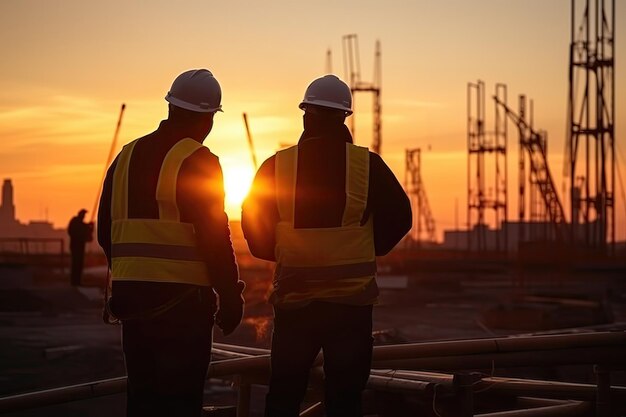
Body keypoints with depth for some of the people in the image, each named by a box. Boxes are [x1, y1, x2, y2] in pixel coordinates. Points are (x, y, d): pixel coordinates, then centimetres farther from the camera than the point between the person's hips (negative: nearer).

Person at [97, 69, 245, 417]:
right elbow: (213, 238, -14)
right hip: (182, 297, -7)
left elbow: (107, 231, 15)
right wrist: (230, 297, -6)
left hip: (132, 295, 7)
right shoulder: (198, 162, -10)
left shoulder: (127, 156, 10)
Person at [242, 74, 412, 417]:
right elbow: (399, 218, 2)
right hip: (352, 299, -1)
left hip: (294, 299, 1)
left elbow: (254, 224, 3)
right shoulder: (368, 165, -5)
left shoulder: (277, 166, -3)